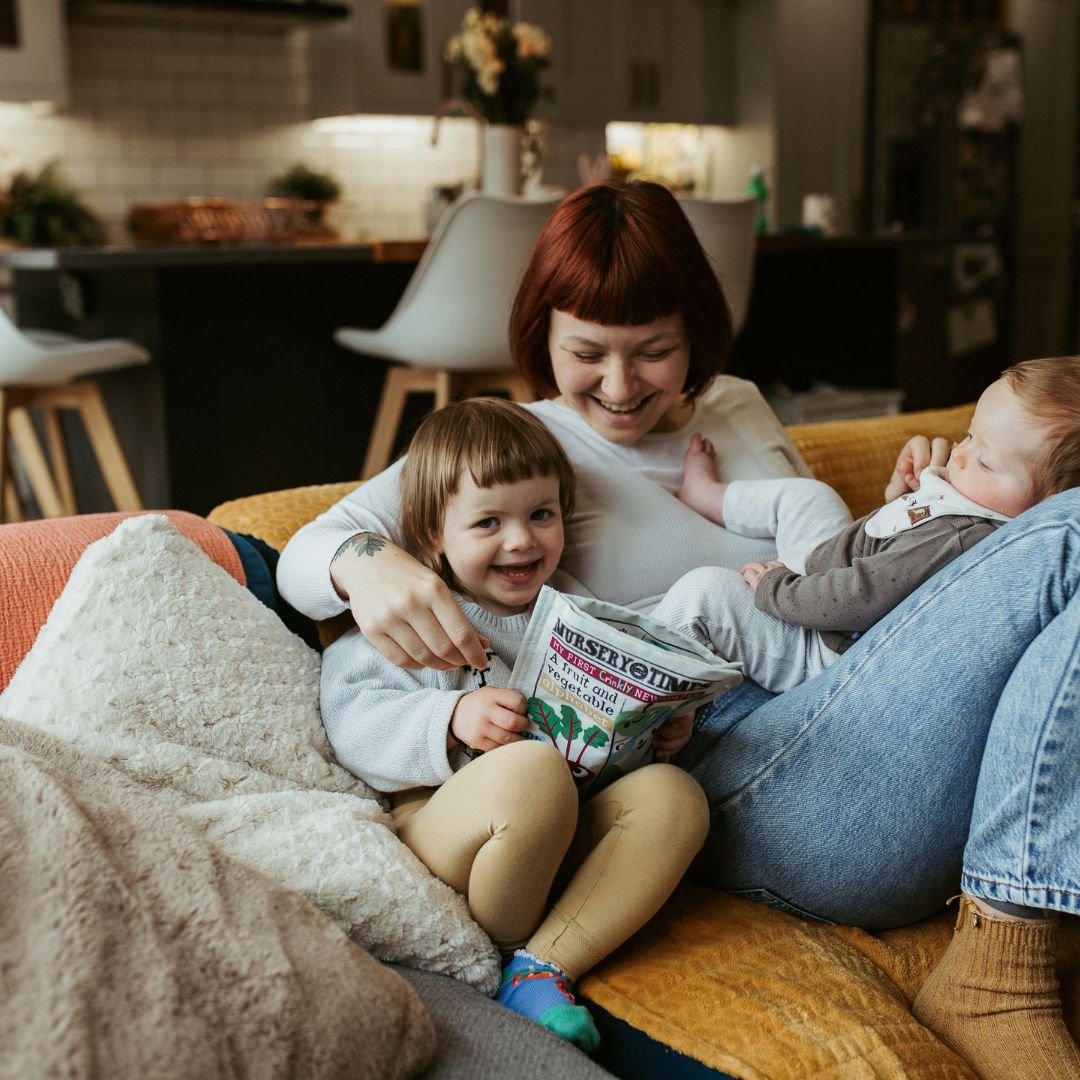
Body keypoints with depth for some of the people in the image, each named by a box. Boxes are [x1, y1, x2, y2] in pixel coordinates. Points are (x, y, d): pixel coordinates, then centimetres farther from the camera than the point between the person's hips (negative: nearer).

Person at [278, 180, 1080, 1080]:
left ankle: (1001, 964, -23)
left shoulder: (737, 408, 25)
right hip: (733, 770, -6)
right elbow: (304, 554, 1)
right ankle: (1003, 964, -24)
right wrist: (367, 563, -24)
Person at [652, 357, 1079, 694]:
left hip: (824, 654, -10)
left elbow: (857, 600, -34)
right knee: (803, 494, 18)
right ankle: (708, 496, 44)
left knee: (705, 589, -17)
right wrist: (904, 496, 1)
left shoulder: (957, 541, -38)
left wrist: (775, 588, -22)